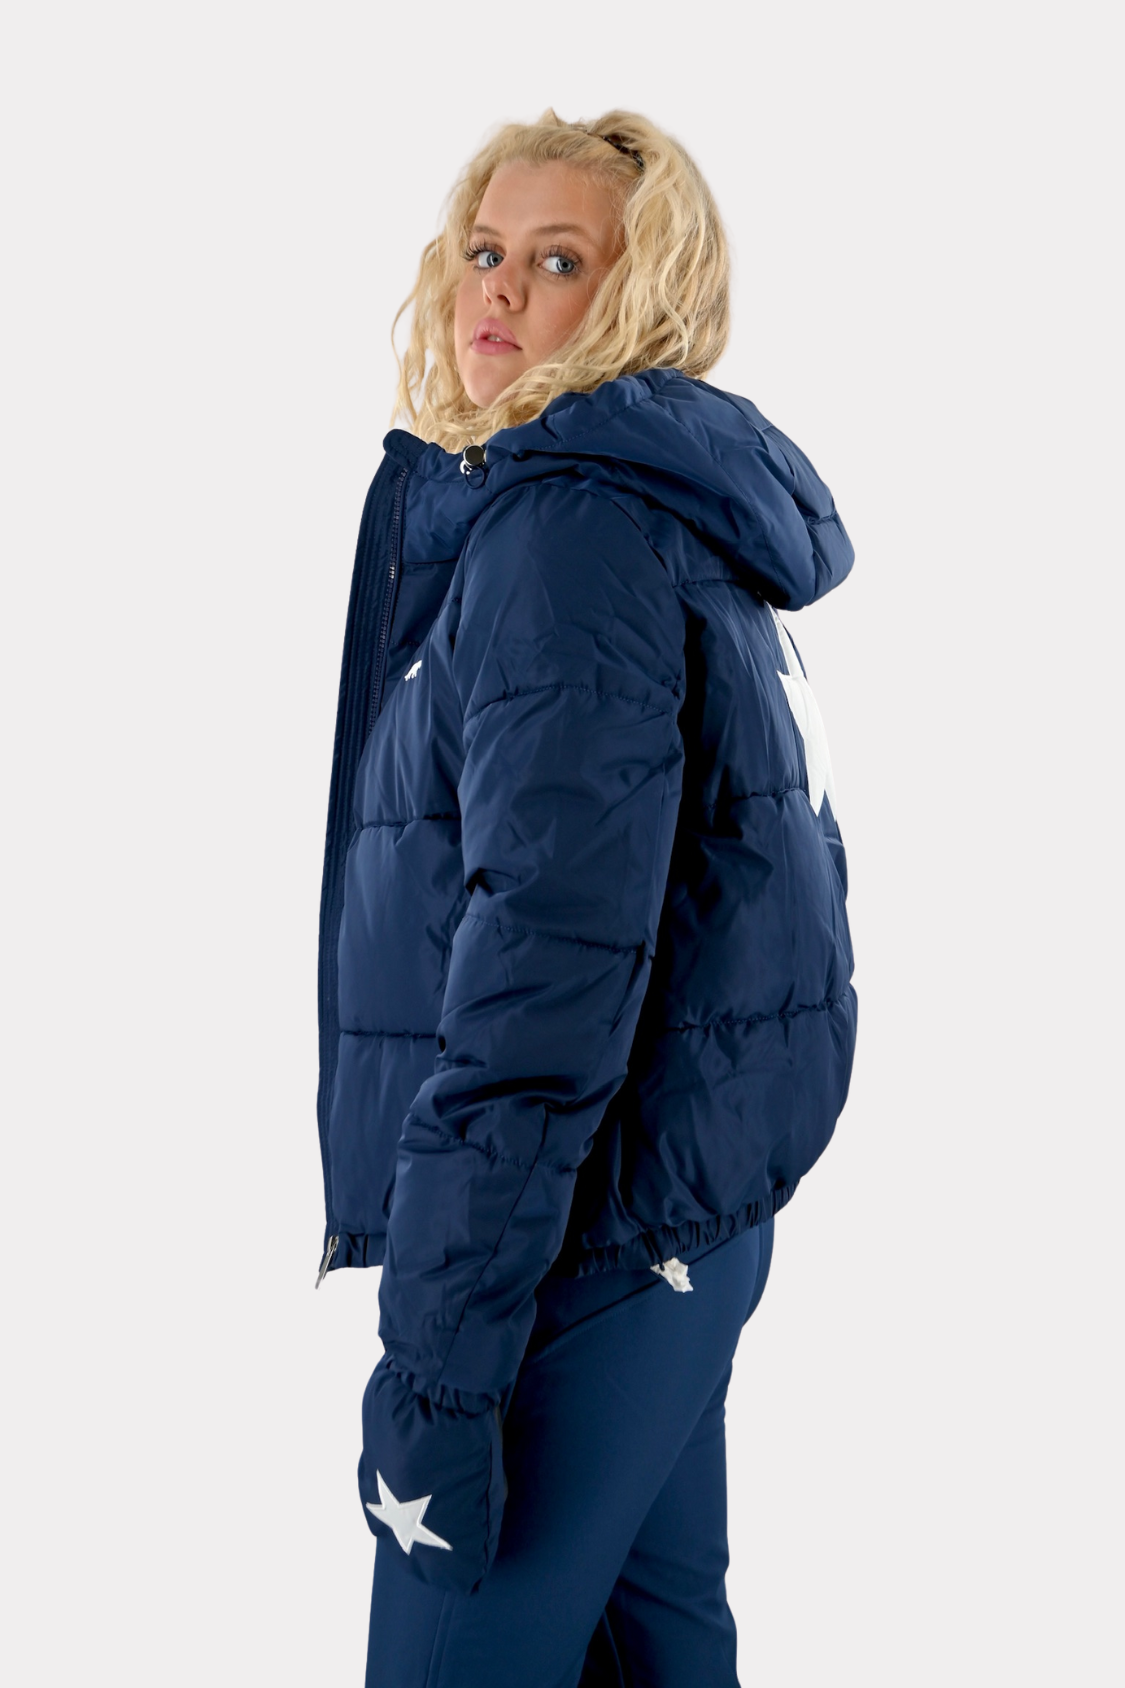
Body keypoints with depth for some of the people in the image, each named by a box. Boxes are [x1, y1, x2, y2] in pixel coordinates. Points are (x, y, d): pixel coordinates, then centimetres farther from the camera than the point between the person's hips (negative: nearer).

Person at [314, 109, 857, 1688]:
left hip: (584, 1225, -10)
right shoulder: (685, 521, 13)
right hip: (691, 1204, 10)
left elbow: (546, 959, -23)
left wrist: (438, 1359, -22)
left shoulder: (564, 527, -16)